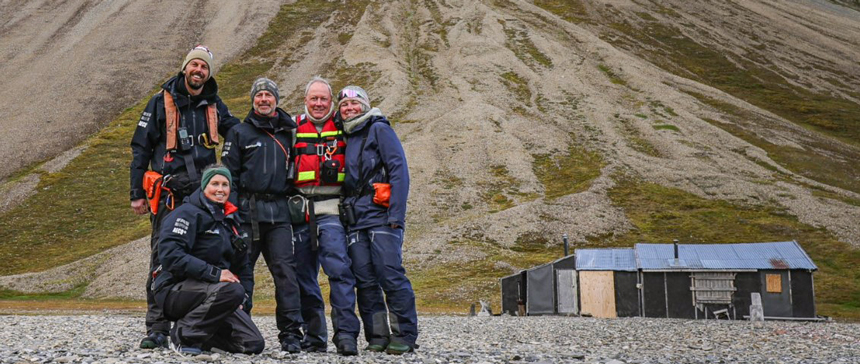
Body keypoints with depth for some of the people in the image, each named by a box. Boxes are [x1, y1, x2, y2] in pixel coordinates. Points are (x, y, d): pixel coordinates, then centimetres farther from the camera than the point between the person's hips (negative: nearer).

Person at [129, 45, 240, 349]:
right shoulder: (161, 102, 4)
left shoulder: (214, 106, 14)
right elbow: (140, 148, 4)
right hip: (168, 195, -3)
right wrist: (137, 194, -1)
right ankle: (157, 329, 1)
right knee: (163, 260, -4)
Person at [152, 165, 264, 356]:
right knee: (232, 290, -36)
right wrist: (214, 273, -28)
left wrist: (242, 300, 6)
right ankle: (183, 335, -16)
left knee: (254, 344, -7)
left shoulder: (230, 221, 17)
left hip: (210, 295, 7)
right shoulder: (188, 213, -8)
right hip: (176, 290, -7)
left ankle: (199, 334, 13)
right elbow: (170, 254, -23)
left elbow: (243, 266, 23)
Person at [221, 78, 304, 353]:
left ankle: (291, 333, -4)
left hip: (279, 212, 1)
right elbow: (228, 175, 4)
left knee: (285, 269, -7)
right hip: (247, 212, -1)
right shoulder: (240, 133, 9)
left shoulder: (287, 133, 16)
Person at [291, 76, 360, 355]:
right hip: (300, 209, 3)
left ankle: (346, 333, -12)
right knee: (304, 274, 5)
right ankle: (314, 335, 14)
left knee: (339, 268, -14)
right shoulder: (293, 128, 14)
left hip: (331, 209, -2)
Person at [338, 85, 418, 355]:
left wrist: (396, 215, -14)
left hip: (381, 217, -6)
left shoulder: (379, 130, 2)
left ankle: (404, 335, -3)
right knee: (364, 280, 2)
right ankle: (377, 337, 8)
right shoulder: (344, 138, 21)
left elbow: (399, 171, -6)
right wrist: (344, 216, 12)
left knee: (391, 275, -10)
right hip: (355, 221, 6)